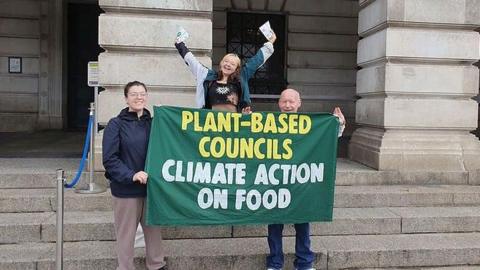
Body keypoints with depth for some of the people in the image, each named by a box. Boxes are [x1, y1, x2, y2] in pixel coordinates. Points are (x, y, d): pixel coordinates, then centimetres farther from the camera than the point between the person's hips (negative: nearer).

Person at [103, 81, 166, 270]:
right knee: (126, 234, 6)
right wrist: (131, 175, -22)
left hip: (151, 188, 4)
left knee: (154, 230, 13)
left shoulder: (153, 123, 6)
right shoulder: (116, 124, -5)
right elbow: (109, 159, -11)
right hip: (126, 190, -3)